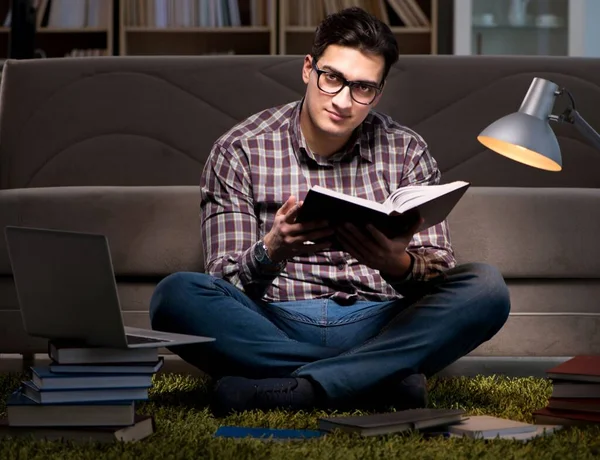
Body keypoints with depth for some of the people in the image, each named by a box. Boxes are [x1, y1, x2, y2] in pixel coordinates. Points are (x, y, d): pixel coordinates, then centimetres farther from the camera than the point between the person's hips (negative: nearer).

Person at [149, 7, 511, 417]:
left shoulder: (407, 152, 8)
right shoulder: (240, 151, 3)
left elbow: (440, 271, 1)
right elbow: (225, 286, -2)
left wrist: (398, 263, -23)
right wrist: (270, 252, -26)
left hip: (379, 327, 2)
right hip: (274, 328, -1)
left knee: (486, 287, -25)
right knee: (176, 295, -30)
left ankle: (288, 390, -33)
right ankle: (384, 379, -29)